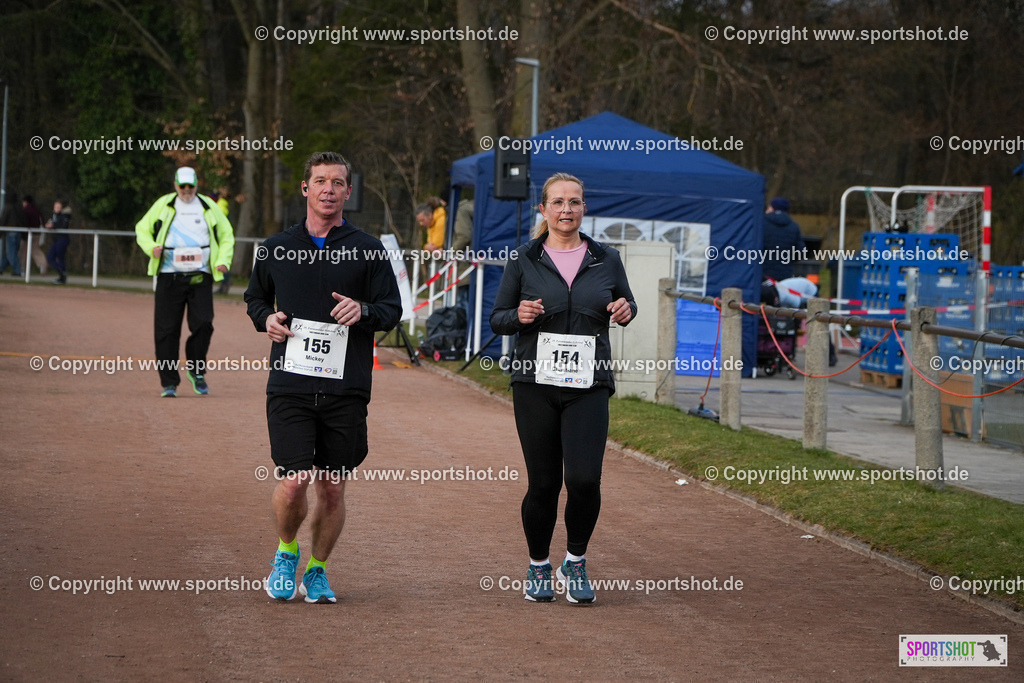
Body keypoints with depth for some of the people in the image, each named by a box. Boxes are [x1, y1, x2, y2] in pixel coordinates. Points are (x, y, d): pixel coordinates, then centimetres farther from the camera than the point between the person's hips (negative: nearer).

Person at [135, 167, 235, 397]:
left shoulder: (209, 207, 12)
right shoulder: (163, 205, 9)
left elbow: (227, 235, 19)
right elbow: (142, 229, 15)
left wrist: (223, 260, 1)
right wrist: (151, 247, -7)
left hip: (201, 277, 0)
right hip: (169, 276, 0)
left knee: (203, 324, -12)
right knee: (166, 329, -3)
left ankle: (196, 370, 10)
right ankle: (169, 382, 5)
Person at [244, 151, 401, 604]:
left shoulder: (367, 250, 4)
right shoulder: (277, 248, 10)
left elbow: (392, 309, 6)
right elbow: (255, 297, 24)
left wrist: (363, 311, -16)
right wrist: (266, 318, 2)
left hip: (346, 388, 0)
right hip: (290, 384, 0)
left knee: (332, 489, 5)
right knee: (294, 483, -12)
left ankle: (317, 570, 24)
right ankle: (286, 552, 16)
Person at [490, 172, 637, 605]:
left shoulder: (606, 260, 8)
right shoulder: (524, 260, 5)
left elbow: (626, 303, 22)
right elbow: (497, 320, 8)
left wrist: (625, 310, -2)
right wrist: (519, 316, -14)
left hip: (588, 386, 0)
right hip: (536, 385, 0)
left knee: (584, 478, -14)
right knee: (543, 484, 1)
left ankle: (576, 562, 10)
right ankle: (538, 567, 24)